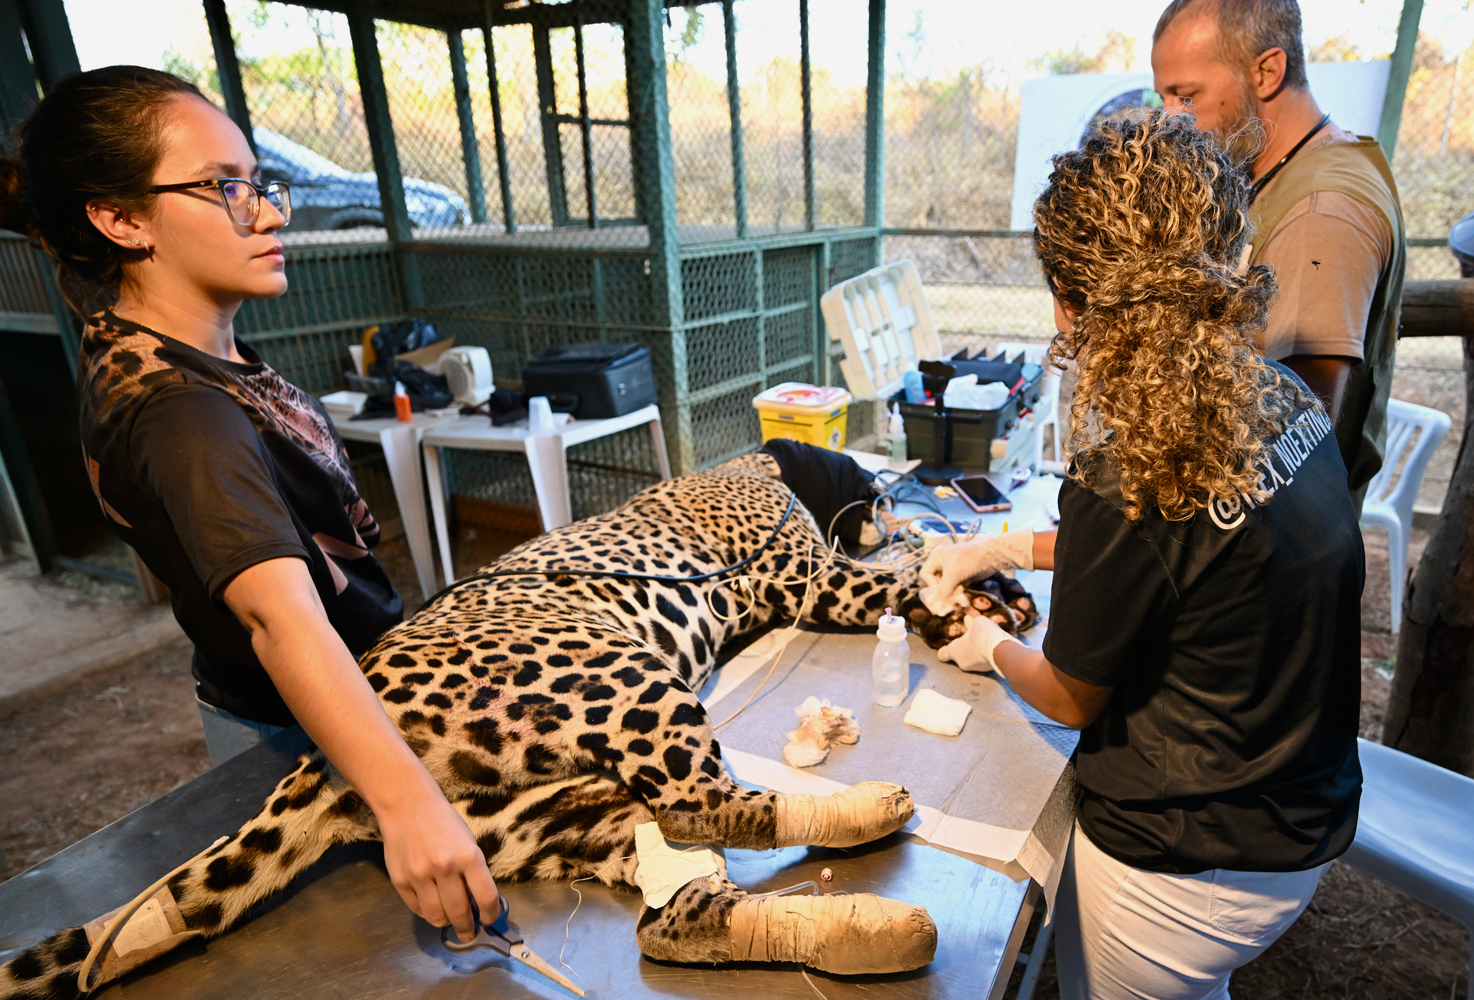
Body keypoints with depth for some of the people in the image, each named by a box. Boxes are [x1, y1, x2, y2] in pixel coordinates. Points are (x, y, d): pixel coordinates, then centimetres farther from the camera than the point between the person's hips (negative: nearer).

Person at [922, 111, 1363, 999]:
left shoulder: (1129, 483, -34)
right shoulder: (1285, 398, -10)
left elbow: (1072, 699, -15)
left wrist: (991, 647, 5)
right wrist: (1007, 549, 13)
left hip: (1183, 872, -7)